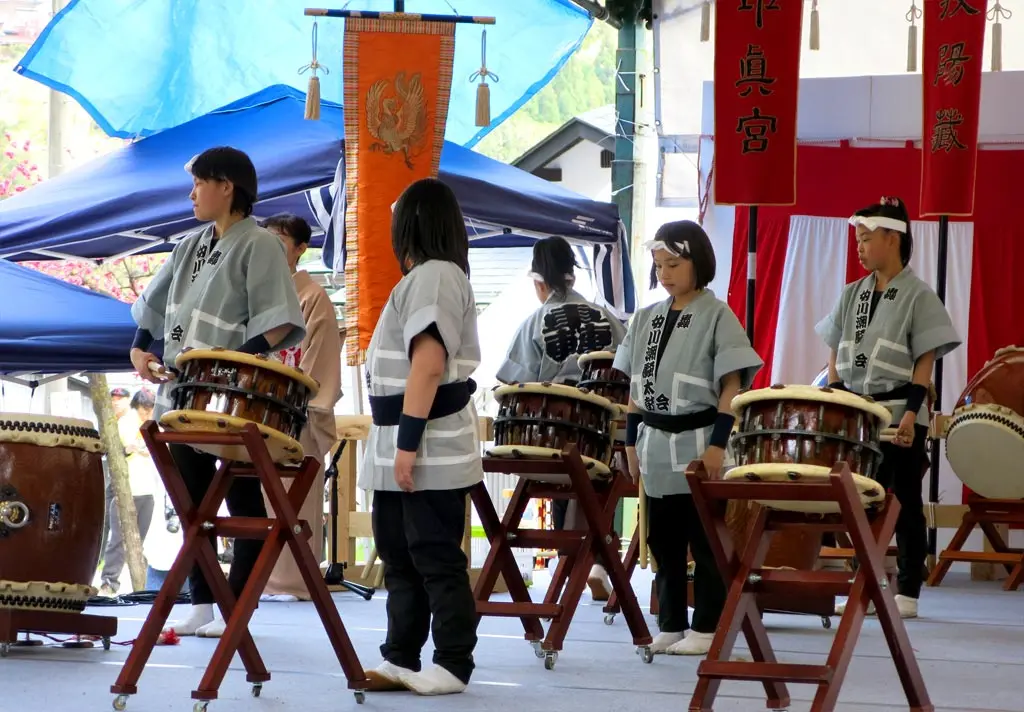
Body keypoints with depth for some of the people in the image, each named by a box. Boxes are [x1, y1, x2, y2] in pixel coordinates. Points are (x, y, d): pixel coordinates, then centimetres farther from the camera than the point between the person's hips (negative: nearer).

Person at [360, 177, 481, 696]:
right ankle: (401, 660, 18)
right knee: (401, 555, 13)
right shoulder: (425, 277, 18)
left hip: (429, 454, -10)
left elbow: (427, 365, -22)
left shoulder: (432, 276, -13)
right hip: (406, 452, 10)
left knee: (436, 559, -6)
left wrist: (407, 445, -24)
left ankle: (452, 666, -2)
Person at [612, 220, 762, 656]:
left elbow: (732, 386, -10)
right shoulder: (647, 318, 10)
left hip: (698, 445, -6)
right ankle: (670, 626, 17)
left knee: (705, 542, 0)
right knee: (663, 541, 9)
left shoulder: (717, 317, -6)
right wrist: (632, 442, 10)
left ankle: (706, 628, 6)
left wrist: (717, 445, -16)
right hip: (656, 445, 6)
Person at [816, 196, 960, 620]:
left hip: (900, 418, -5)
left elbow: (924, 364, -10)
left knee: (905, 502, 1)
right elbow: (837, 359, 12)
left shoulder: (918, 296, -6)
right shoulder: (852, 295, 9)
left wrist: (910, 415, -17)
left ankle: (907, 592, 6)